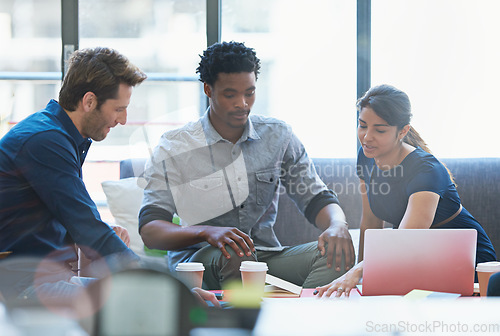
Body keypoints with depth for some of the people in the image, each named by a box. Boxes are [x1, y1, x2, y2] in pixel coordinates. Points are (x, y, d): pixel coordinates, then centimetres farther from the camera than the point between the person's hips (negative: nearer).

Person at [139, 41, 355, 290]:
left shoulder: (277, 136, 9)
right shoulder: (173, 150, -2)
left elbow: (317, 199, 12)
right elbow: (149, 231, -11)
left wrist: (337, 226, -15)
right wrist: (207, 232, -32)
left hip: (266, 257, 3)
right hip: (198, 260, -3)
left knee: (336, 252, -25)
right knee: (232, 255, -39)